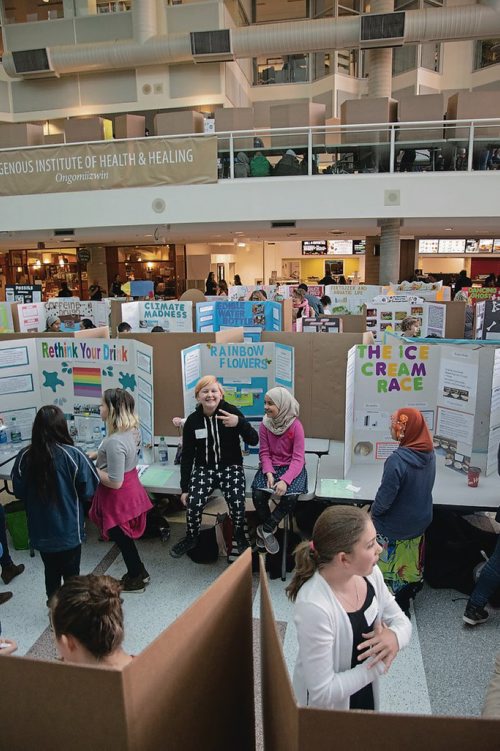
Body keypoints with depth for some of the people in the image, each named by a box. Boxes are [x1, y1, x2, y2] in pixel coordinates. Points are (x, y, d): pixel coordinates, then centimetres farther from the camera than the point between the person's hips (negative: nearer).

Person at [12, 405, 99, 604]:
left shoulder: (25, 456, -13)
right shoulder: (73, 455, -21)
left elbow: (19, 492, 0)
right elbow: (88, 491, -12)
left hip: (40, 530, 3)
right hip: (69, 529, -3)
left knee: (51, 572, 23)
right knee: (71, 573, 16)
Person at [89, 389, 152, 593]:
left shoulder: (114, 441, -32)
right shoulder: (131, 431, -3)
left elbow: (114, 482, -28)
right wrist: (95, 455, 10)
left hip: (118, 498, -9)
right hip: (130, 490, 9)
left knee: (122, 539, 14)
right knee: (125, 538, 25)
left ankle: (135, 579, 33)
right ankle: (139, 572, 41)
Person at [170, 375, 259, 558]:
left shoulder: (231, 411, -8)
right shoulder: (192, 420, -2)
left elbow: (253, 441, -13)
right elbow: (187, 456, 3)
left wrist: (239, 422, -32)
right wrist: (184, 488, 1)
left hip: (231, 467, -1)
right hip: (204, 468, 2)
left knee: (237, 502, -26)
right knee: (193, 503, -22)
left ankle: (239, 536, 7)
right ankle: (191, 538, 10)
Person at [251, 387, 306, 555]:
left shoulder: (295, 425, -14)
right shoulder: (264, 425, -3)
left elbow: (298, 458, -17)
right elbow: (264, 453, -1)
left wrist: (285, 480, -31)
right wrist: (269, 473, -21)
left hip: (292, 467, -2)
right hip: (271, 467, 3)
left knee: (290, 497, -30)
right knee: (258, 494, -24)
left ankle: (266, 529, -5)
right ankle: (268, 530, 3)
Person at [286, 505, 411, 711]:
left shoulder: (369, 572, -17)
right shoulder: (314, 607, -37)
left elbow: (401, 620, -2)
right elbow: (322, 693, -29)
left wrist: (395, 636, -24)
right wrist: (379, 664, -23)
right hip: (327, 708, -6)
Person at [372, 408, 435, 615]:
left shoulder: (397, 460, -32)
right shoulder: (429, 454, -8)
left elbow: (385, 497, -25)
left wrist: (373, 513, -6)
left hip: (394, 527, -6)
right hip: (420, 521, 7)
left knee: (387, 566, 15)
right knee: (409, 565, 24)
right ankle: (404, 604, 41)